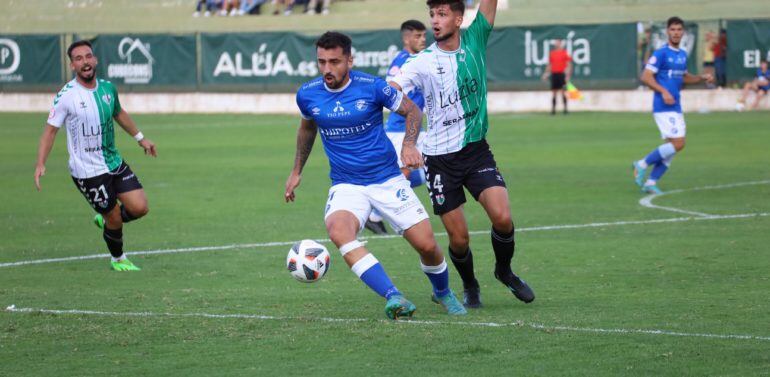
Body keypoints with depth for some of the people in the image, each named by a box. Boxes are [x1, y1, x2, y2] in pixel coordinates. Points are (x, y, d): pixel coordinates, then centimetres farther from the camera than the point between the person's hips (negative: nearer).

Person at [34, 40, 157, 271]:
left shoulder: (107, 88, 2)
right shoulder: (66, 96, -15)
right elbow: (51, 130, -11)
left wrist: (140, 138, 27)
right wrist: (40, 164, -21)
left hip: (114, 163, 6)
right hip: (87, 172, -6)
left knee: (140, 208, -3)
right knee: (114, 218, 0)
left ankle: (106, 219, 27)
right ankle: (118, 259, 27)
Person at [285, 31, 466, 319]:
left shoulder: (372, 87, -12)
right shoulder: (307, 95, -3)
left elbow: (412, 110, 3)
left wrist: (409, 144, -14)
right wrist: (297, 171, 24)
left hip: (388, 179, -1)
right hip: (346, 185, 1)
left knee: (427, 245, -5)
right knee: (338, 231, -32)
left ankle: (442, 293, 31)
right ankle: (394, 298, -37)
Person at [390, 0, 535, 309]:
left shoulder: (475, 40, 0)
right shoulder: (423, 63, -7)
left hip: (476, 148, 2)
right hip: (440, 159, -1)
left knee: (502, 217, -16)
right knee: (459, 238, -1)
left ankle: (504, 271, 14)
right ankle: (470, 287, 29)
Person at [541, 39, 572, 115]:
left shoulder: (564, 52, -3)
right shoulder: (552, 53, 11)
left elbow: (568, 65, -4)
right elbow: (550, 65, 18)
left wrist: (568, 75, -12)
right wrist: (546, 73, 10)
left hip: (561, 74, -4)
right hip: (554, 74, 4)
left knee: (562, 92, -7)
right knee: (554, 92, 4)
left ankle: (565, 108, -3)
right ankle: (553, 109, 7)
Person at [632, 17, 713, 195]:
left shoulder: (683, 55, 15)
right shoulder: (661, 53, -9)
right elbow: (646, 76, -14)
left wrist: (702, 78, 12)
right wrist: (663, 91, -23)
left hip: (676, 107, 8)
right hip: (663, 107, -8)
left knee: (673, 147, 6)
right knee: (678, 143, -16)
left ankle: (651, 182, 11)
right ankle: (642, 164, -4)